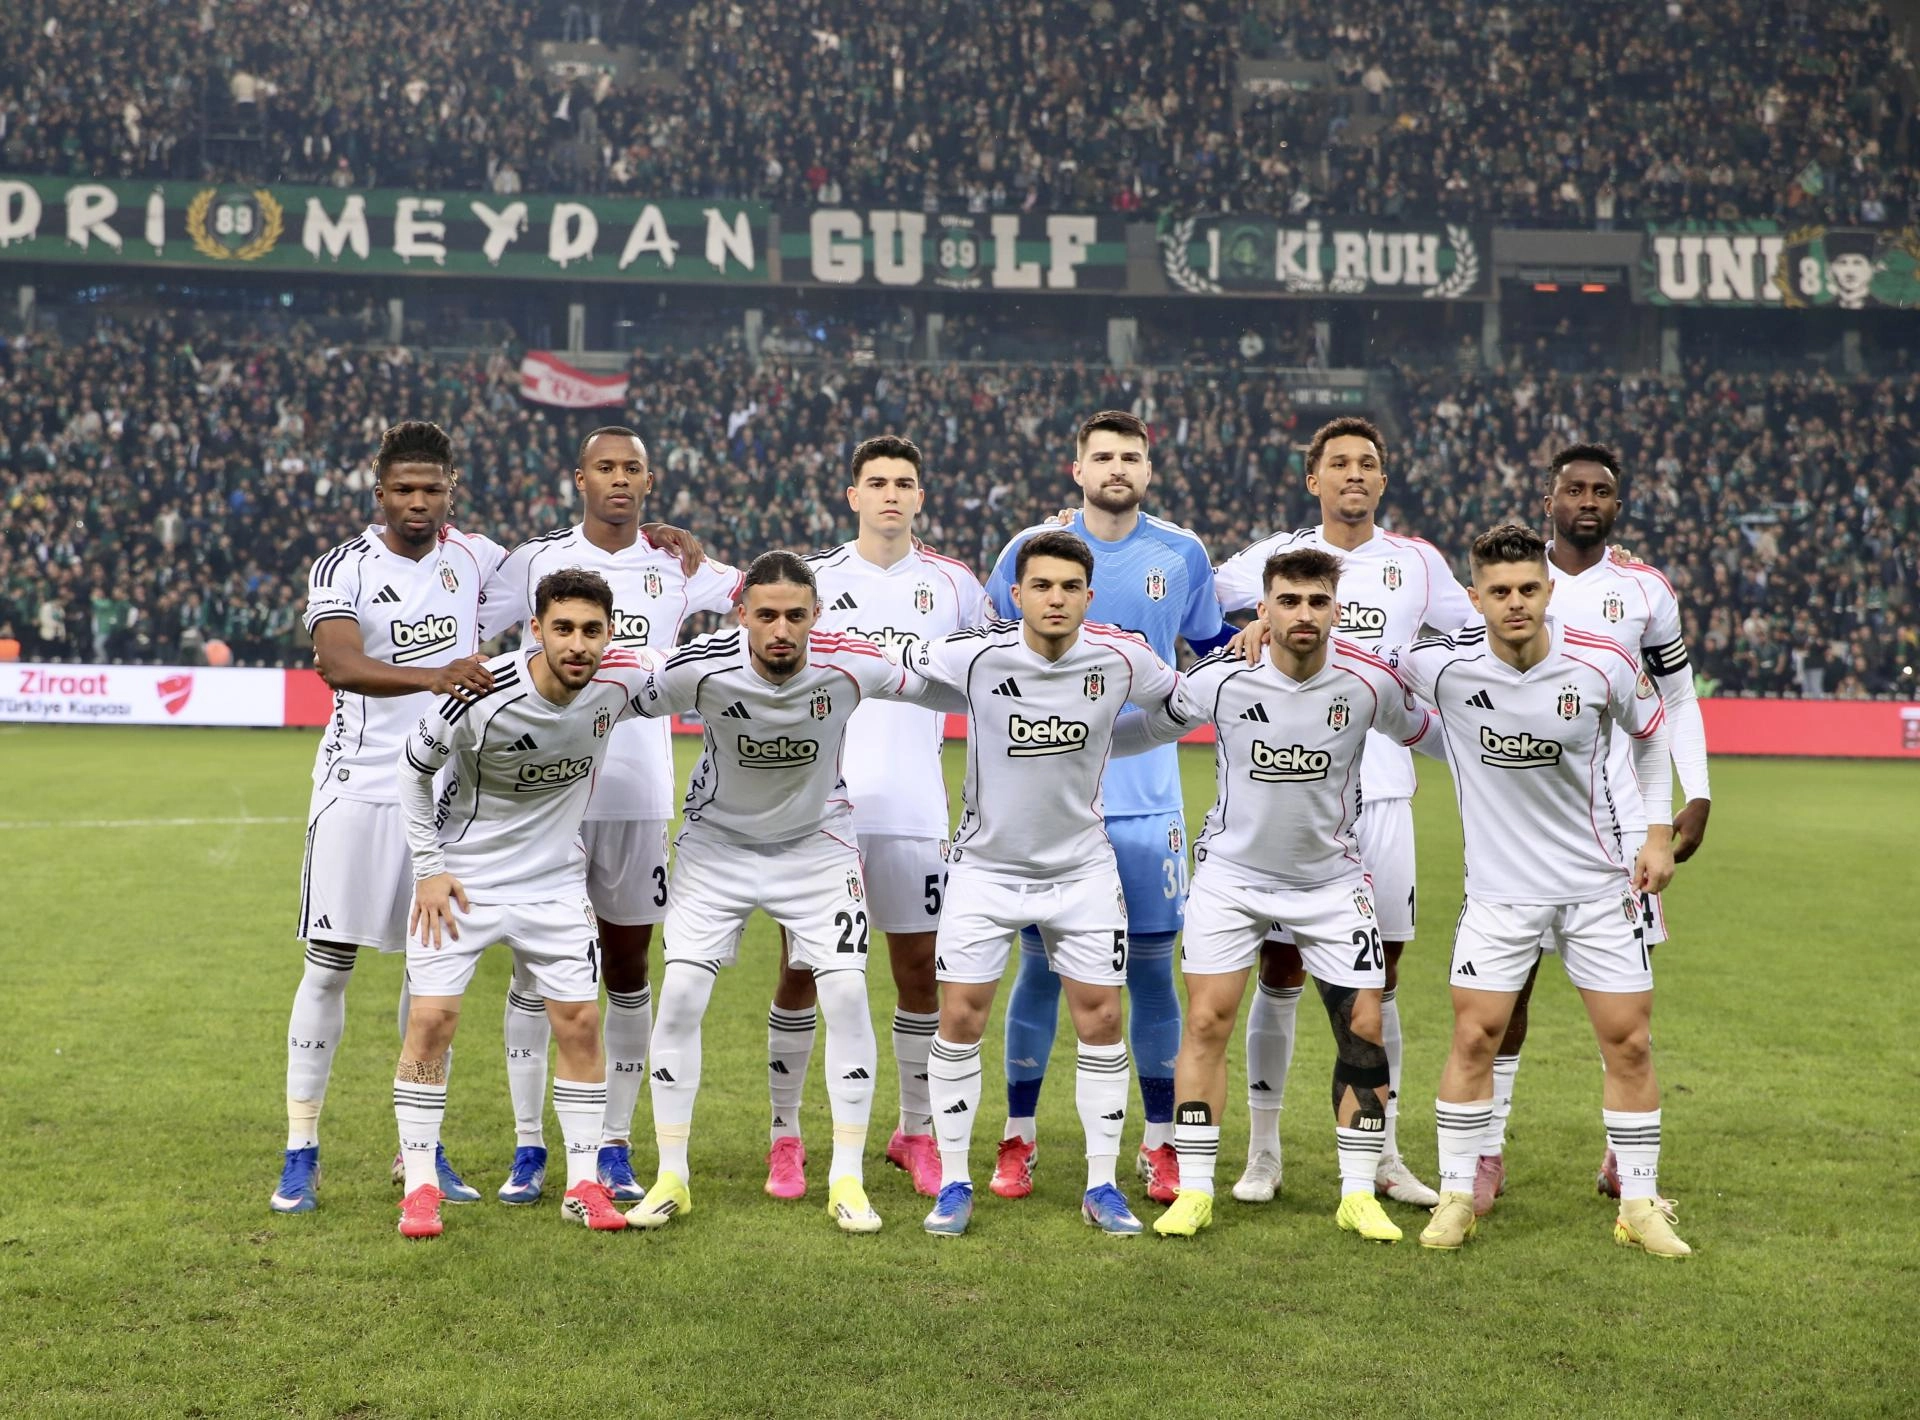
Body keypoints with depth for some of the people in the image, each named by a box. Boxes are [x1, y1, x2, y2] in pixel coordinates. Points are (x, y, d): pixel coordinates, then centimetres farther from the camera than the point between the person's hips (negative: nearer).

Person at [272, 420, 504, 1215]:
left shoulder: (475, 558, 5)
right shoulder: (342, 571, -9)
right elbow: (339, 664, -28)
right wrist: (432, 677, -44)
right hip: (361, 787, -4)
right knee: (329, 965, -2)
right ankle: (300, 1156, 6)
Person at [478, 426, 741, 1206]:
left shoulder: (675, 566, 5)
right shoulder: (536, 560, 3)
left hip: (639, 796, 1)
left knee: (627, 971, 6)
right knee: (535, 966, 2)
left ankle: (616, 1148, 15)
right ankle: (528, 1148, 11)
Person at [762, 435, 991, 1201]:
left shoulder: (952, 583, 6)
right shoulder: (813, 577, 4)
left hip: (914, 808, 1)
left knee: (920, 969, 5)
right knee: (801, 967, 1)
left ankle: (916, 1133, 20)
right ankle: (785, 1136, 11)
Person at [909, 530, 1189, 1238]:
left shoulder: (1120, 657, -10)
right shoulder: (974, 654, -17)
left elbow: (1180, 699, 11)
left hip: (1083, 867, 2)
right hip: (987, 864, -1)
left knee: (1101, 1022, 1)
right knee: (960, 1020, -3)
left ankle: (1102, 1186, 14)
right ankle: (954, 1184, 11)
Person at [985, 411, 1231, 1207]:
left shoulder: (1182, 555, 5)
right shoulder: (1032, 546, 2)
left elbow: (1213, 648, 19)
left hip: (1147, 797, 1)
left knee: (1151, 966, 3)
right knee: (1040, 964, 3)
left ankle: (1159, 1146, 14)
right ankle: (1017, 1140, 15)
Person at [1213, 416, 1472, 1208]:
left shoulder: (1417, 563, 7)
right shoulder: (1276, 557, 3)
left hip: (1381, 791, 1)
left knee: (1379, 976, 5)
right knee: (1279, 971, 1)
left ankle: (1384, 1155, 14)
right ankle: (1263, 1151, 12)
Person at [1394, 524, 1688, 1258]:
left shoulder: (1603, 664, -13)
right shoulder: (1445, 664, -16)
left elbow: (1652, 731, 7)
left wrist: (1659, 832, 4)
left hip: (1599, 881, 1)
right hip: (1499, 888, -1)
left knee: (1628, 1042, 3)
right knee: (1474, 1037, -4)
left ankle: (1640, 1205, 16)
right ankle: (1456, 1196, 11)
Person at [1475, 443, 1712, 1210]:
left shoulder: (1647, 591, 5)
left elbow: (1679, 699, 13)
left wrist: (1697, 795, 4)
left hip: (1618, 815, 1)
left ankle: (1625, 1154, 15)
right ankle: (1488, 1149, 8)